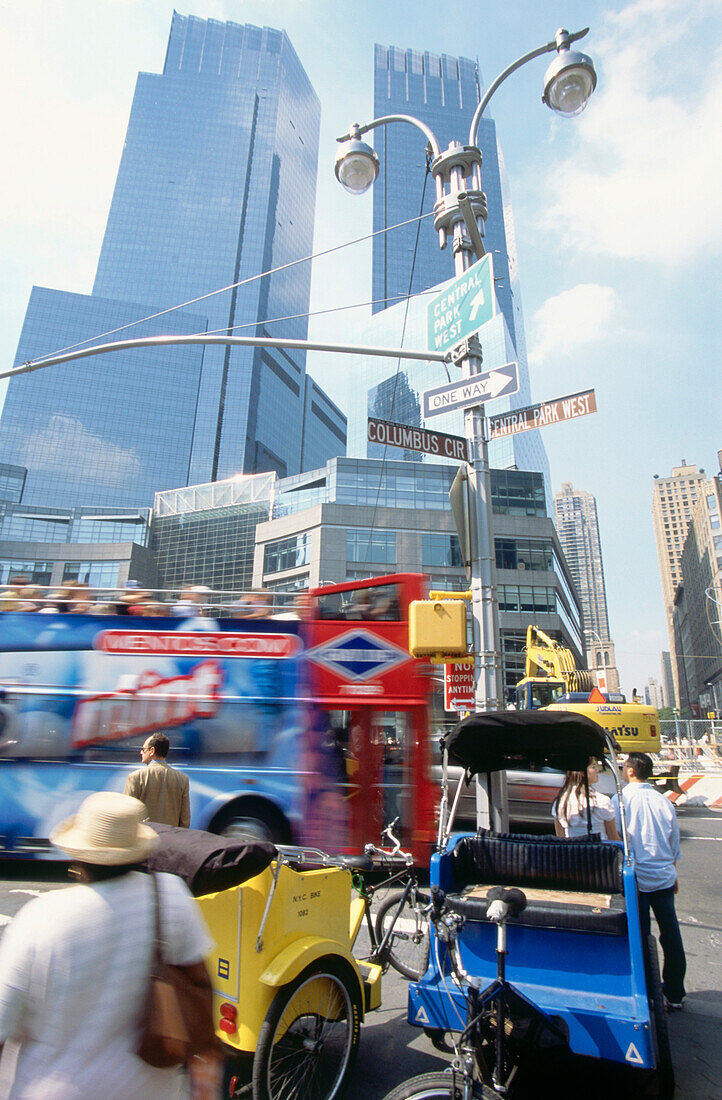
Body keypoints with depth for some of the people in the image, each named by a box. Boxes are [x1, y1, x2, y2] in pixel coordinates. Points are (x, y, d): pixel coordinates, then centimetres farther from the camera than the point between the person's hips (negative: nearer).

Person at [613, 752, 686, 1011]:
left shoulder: (620, 800, -14)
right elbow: (675, 845, 9)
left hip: (634, 879, -4)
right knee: (670, 933, 14)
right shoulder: (663, 801, -1)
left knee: (639, 936, 7)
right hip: (664, 877, 4)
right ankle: (674, 994, 26)